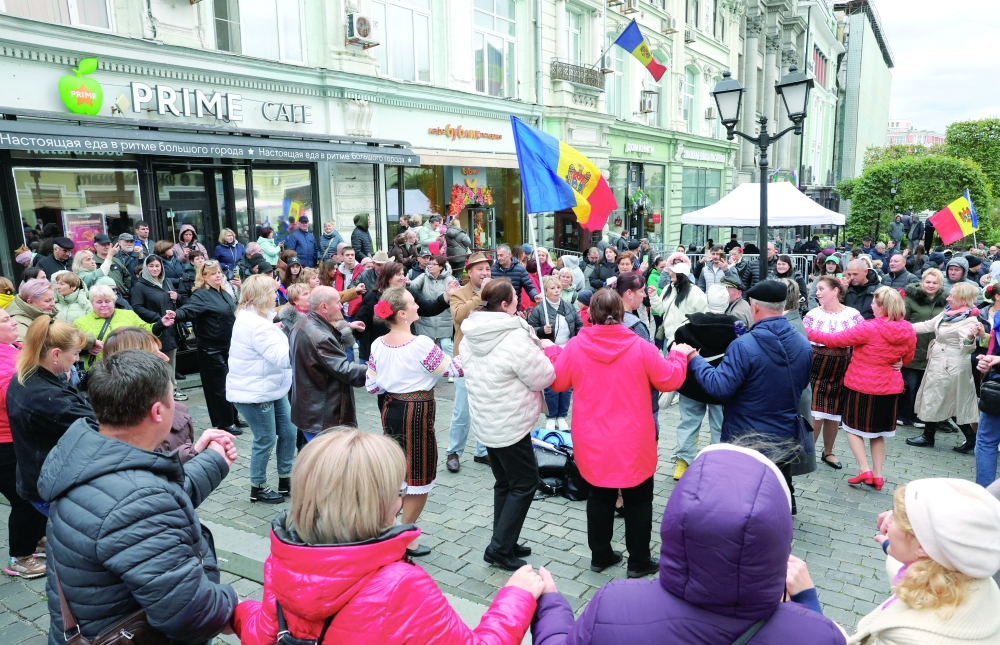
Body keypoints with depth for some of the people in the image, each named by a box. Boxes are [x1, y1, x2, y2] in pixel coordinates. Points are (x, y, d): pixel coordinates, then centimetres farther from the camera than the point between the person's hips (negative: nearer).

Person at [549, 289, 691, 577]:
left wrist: (552, 353, 21)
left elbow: (557, 381, 3)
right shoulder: (640, 347, -14)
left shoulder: (575, 347, -10)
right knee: (638, 501, 15)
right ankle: (639, 562, 24)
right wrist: (679, 355, 15)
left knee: (600, 497, 20)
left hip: (593, 443, 2)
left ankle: (600, 556, 31)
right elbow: (670, 380, -4)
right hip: (633, 443, -2)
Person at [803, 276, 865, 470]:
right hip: (816, 369, -1)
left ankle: (828, 453, 30)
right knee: (816, 414, -6)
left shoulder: (853, 315, -1)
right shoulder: (813, 314, -1)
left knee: (834, 414, 11)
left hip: (841, 372, 1)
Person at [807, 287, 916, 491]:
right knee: (879, 430, 17)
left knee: (853, 426, 12)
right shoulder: (908, 330, -5)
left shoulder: (869, 328, -23)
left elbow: (835, 340, -18)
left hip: (862, 386, -5)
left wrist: (808, 333, -8)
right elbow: (908, 357, 11)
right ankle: (877, 475, 21)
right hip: (890, 387, 5)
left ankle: (864, 470, 5)